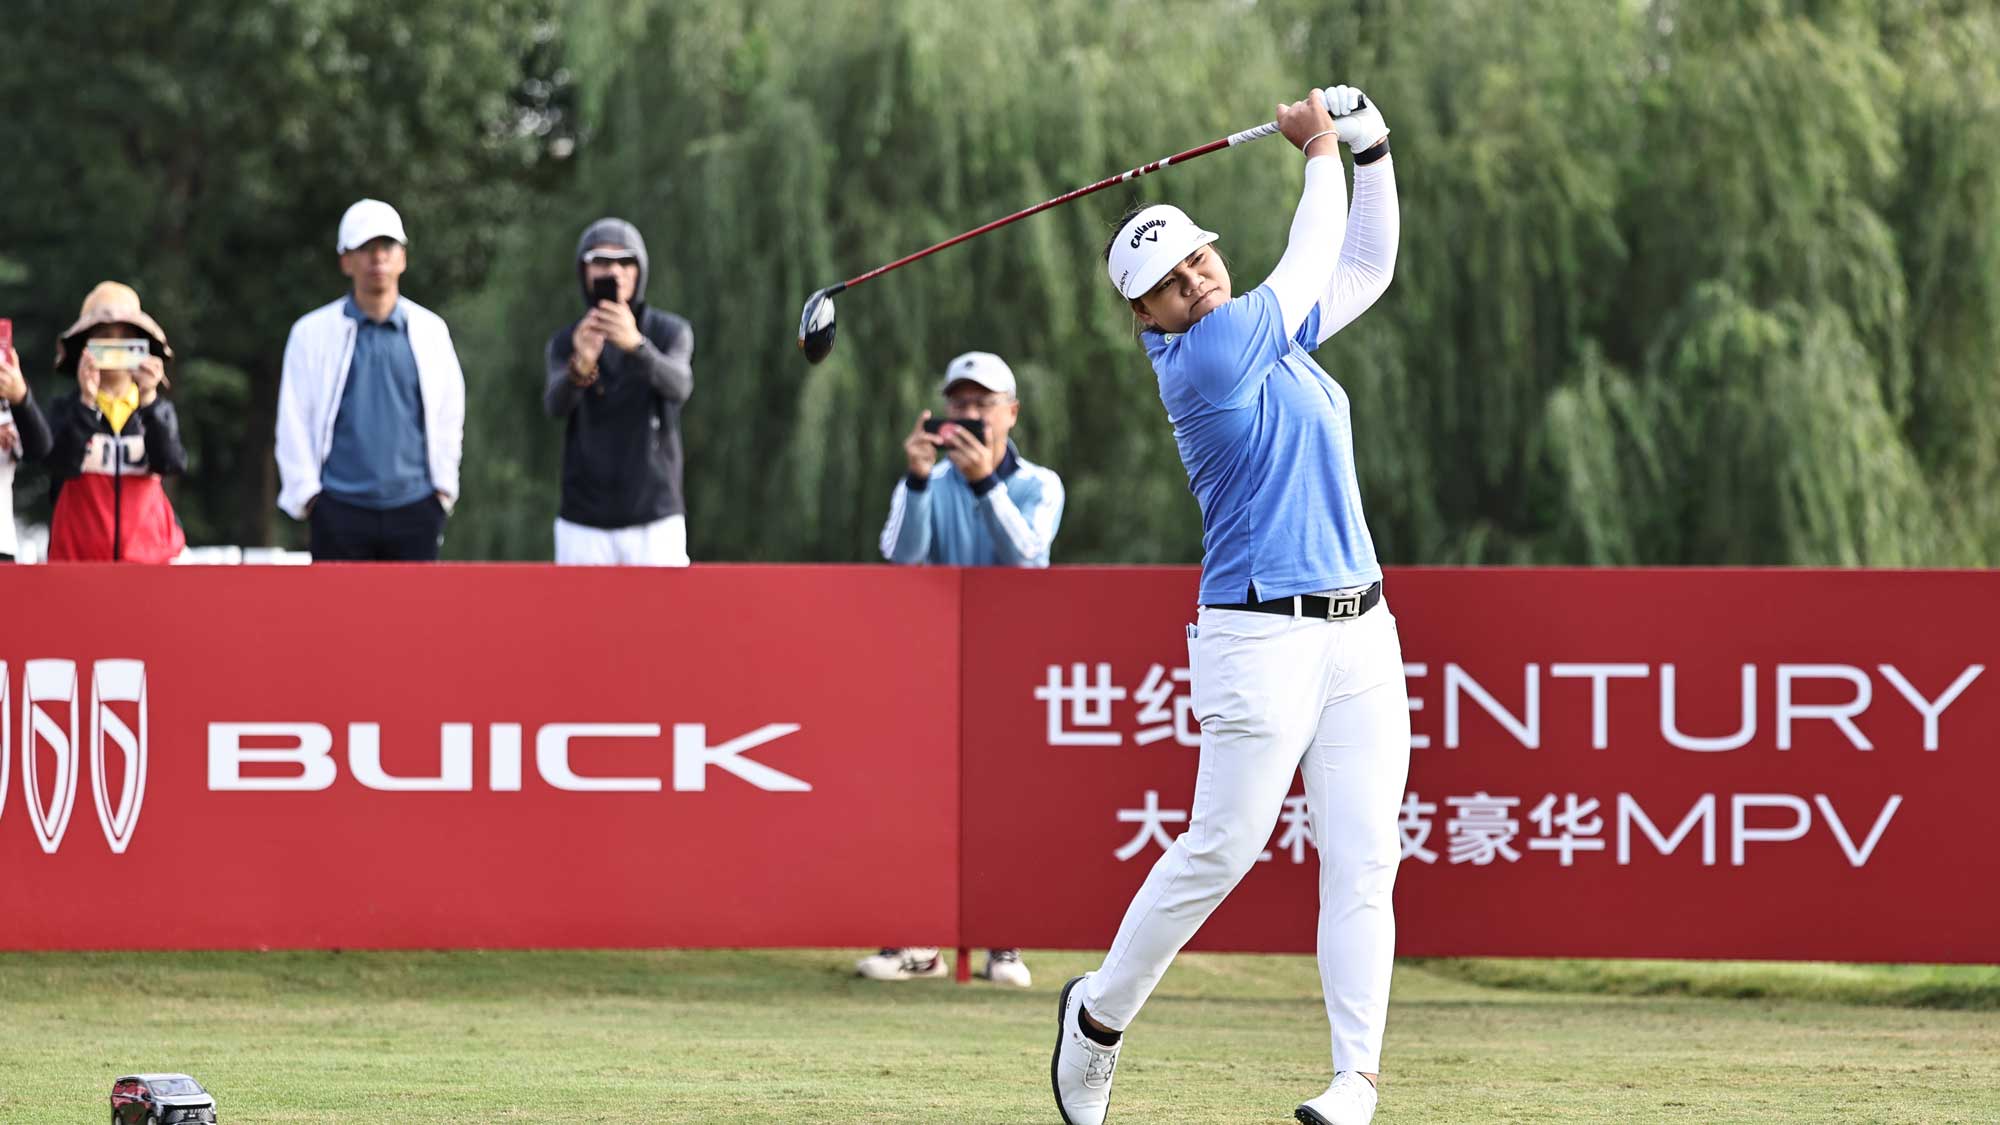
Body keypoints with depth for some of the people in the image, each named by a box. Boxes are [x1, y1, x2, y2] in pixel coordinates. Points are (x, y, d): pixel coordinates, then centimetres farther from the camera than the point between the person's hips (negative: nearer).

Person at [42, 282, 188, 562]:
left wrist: (149, 399, -18)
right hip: (78, 553, -1)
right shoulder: (66, 407, 5)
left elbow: (172, 463, -9)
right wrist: (86, 401, -20)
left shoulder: (158, 410, 9)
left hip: (147, 549, 1)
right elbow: (62, 465, -12)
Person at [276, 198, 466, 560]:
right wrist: (306, 493, -1)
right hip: (340, 512, -1)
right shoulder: (314, 333, 2)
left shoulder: (430, 330, 7)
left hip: (415, 508, 1)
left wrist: (443, 486, 6)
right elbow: (293, 422, 4)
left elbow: (449, 413, 12)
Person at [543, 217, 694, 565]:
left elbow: (677, 386, -26)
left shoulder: (672, 333, -2)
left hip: (655, 524, -2)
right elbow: (555, 404, -20)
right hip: (584, 526, 2)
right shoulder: (565, 345, 2)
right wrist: (582, 364, -45)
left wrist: (634, 343, -47)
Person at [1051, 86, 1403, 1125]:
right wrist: (1321, 152, 9)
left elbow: (1363, 269, 24)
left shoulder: (1269, 335, 13)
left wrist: (1371, 150, 12)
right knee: (1219, 852, -6)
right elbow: (1308, 266, -5)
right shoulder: (1204, 358, -12)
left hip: (1360, 635, 7)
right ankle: (1100, 1014, 16)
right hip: (1263, 639, -7)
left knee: (1362, 861, -2)